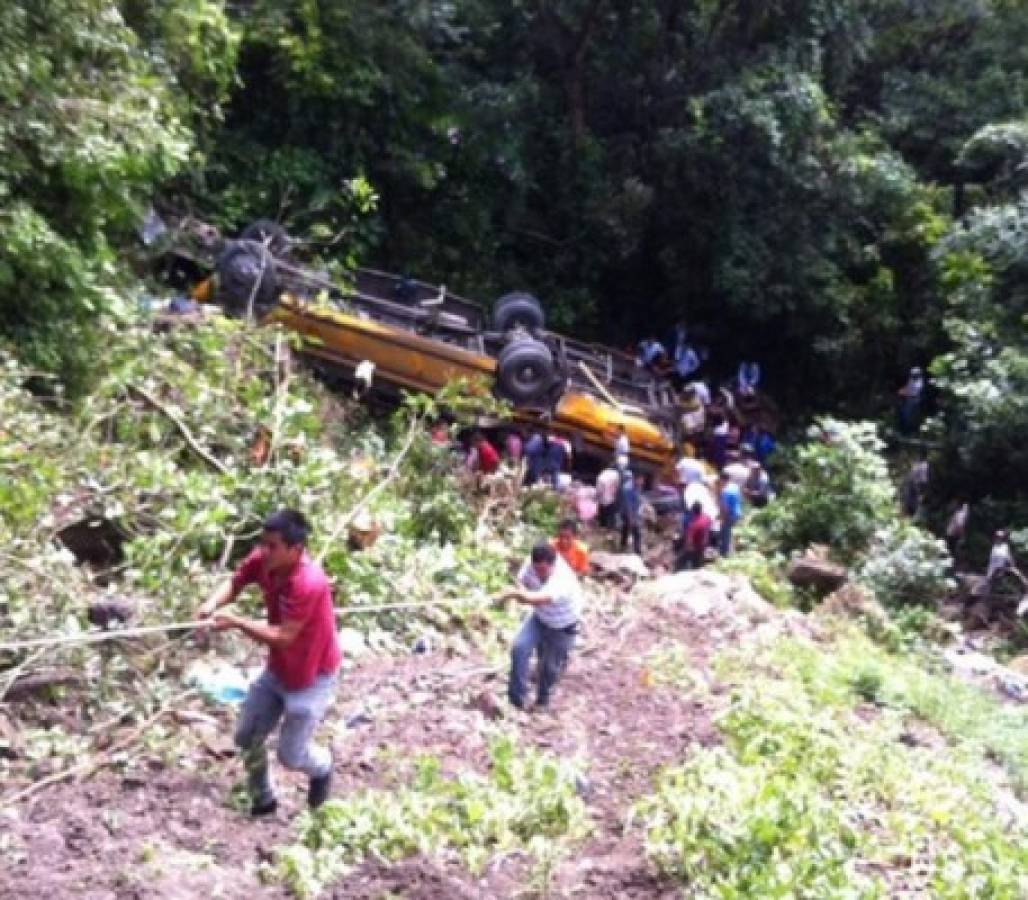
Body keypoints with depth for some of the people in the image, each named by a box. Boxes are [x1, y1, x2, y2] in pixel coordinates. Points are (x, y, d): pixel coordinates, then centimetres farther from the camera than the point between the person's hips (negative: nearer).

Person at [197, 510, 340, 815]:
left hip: (312, 677, -7)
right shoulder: (262, 560, -15)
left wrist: (236, 623, -34)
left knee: (290, 755, 1)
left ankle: (322, 766, 36)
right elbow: (235, 583, 1)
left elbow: (283, 637, -33)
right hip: (277, 670, 7)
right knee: (246, 737, 11)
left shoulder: (309, 584, -36)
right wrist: (213, 603, -20)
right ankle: (263, 799, 34)